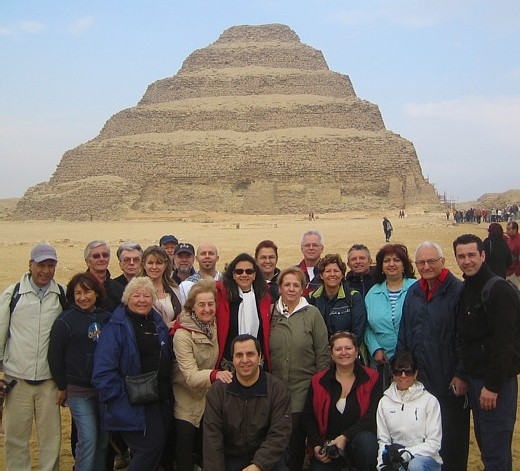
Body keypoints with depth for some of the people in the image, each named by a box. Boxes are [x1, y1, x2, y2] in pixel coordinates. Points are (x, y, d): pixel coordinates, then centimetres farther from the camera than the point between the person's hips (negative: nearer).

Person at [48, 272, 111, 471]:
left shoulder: (106, 317, 5)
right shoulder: (65, 320, -8)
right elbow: (55, 356, -4)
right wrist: (62, 387, -2)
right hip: (79, 390, -4)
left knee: (103, 439, 10)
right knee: (88, 439, -6)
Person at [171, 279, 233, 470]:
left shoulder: (215, 326, -4)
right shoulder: (182, 335, -24)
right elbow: (190, 377, -30)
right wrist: (215, 374, -46)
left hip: (209, 399, 6)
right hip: (187, 403, -6)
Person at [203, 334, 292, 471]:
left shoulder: (277, 389, -6)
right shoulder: (217, 390, -3)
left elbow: (279, 434, -12)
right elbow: (212, 437, -7)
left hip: (267, 460, 0)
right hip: (229, 459, 0)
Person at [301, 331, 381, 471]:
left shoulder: (372, 378, 2)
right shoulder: (318, 381, 7)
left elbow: (372, 417, -9)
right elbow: (307, 418, 11)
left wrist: (345, 437, -19)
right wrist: (316, 445, -4)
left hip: (358, 441, -1)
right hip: (326, 447, 1)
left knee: (365, 439, -33)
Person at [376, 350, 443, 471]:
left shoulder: (429, 400, -2)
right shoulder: (384, 401, 8)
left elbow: (434, 443, -6)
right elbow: (383, 440, 5)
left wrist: (406, 453, -19)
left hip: (425, 458, -1)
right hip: (394, 461, 1)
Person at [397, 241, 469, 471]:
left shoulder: (458, 291, -11)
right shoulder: (413, 292, 9)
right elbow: (404, 334, 14)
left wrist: (462, 375, -14)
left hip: (450, 382, -6)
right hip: (419, 378, 6)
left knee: (451, 436, 7)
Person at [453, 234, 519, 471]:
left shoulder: (499, 290, -16)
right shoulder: (465, 289, 11)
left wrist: (492, 385, -20)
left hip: (496, 380, -8)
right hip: (475, 378, 8)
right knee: (485, 444, 18)